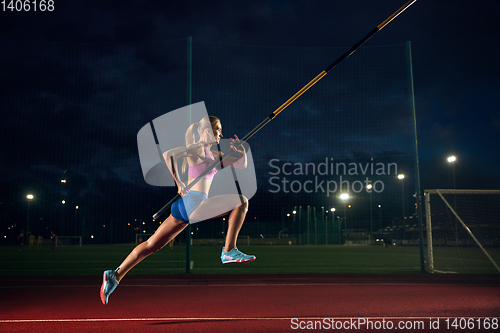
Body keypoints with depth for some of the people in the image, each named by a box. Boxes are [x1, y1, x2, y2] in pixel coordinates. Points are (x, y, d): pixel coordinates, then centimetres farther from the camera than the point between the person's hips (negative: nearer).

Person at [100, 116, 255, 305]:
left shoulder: (212, 153, 23)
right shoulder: (198, 148, -5)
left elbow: (241, 165, 24)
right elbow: (168, 154, -18)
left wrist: (241, 151, 4)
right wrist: (178, 183, -17)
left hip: (184, 206, 9)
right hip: (193, 202, -9)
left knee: (152, 244, 11)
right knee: (241, 201, -11)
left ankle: (115, 275, 15)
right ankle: (229, 252, -9)